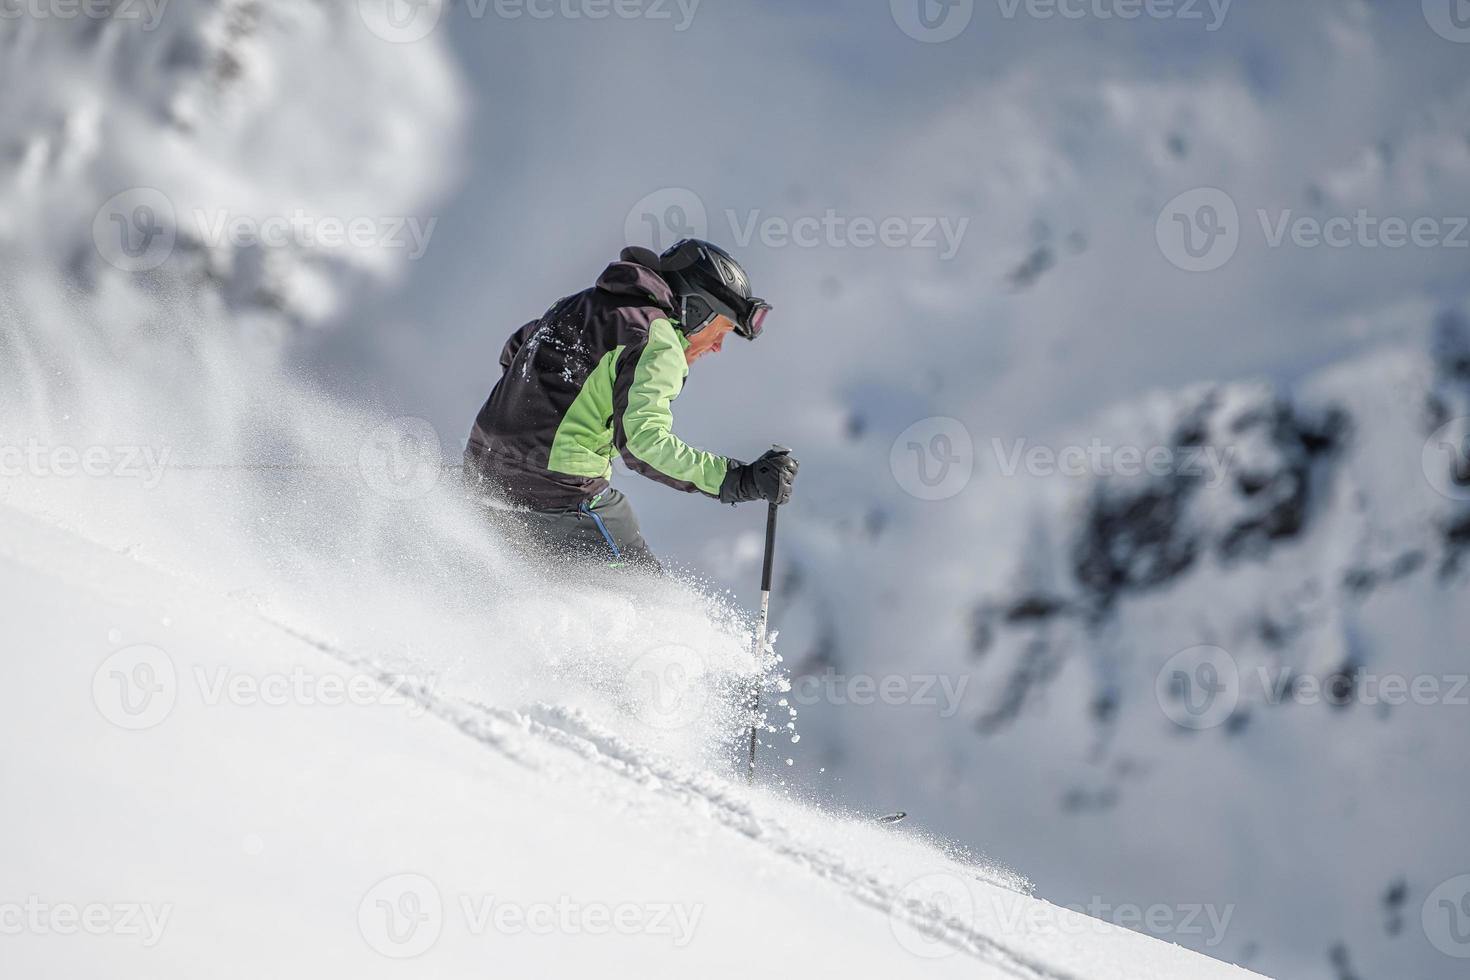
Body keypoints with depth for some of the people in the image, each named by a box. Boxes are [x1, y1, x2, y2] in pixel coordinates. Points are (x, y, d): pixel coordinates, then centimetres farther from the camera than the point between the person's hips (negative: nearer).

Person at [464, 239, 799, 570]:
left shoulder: (587, 303, 16)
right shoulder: (658, 342, -11)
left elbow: (514, 351, 29)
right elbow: (644, 440, -25)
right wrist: (738, 480, -25)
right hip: (559, 490, -9)